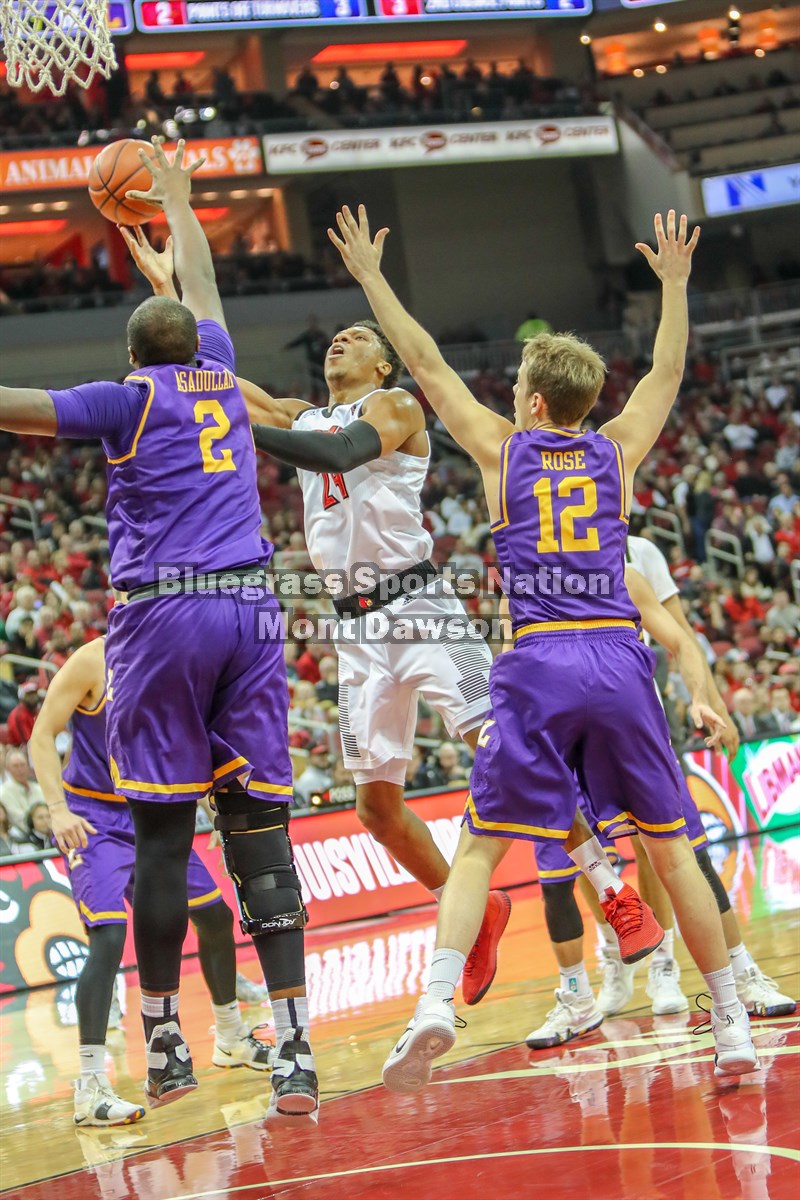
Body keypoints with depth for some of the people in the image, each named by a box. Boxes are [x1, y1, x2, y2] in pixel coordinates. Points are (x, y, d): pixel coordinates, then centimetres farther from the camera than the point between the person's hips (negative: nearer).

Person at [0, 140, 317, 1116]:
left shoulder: (129, 401, 3)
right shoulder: (218, 377, 17)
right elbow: (201, 291, 35)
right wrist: (176, 201, 50)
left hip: (164, 613, -4)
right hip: (251, 607, 4)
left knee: (161, 835, 3)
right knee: (261, 832, 0)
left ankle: (162, 1045, 11)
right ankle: (294, 1051, -5)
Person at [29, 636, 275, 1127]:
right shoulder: (94, 661, -17)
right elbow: (43, 736, -12)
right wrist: (58, 809, -22)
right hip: (92, 816, -7)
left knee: (215, 916, 14)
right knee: (109, 936, -23)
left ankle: (231, 1039, 37)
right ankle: (90, 1089, -23)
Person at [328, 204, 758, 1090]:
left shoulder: (501, 448, 8)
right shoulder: (617, 450, 13)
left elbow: (426, 363, 16)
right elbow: (666, 371, 30)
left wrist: (370, 276, 25)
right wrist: (675, 283, 42)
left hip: (538, 664, -2)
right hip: (619, 659, 2)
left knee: (479, 847, 0)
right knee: (669, 847, 10)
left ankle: (437, 1003, -20)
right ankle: (732, 1027, 12)